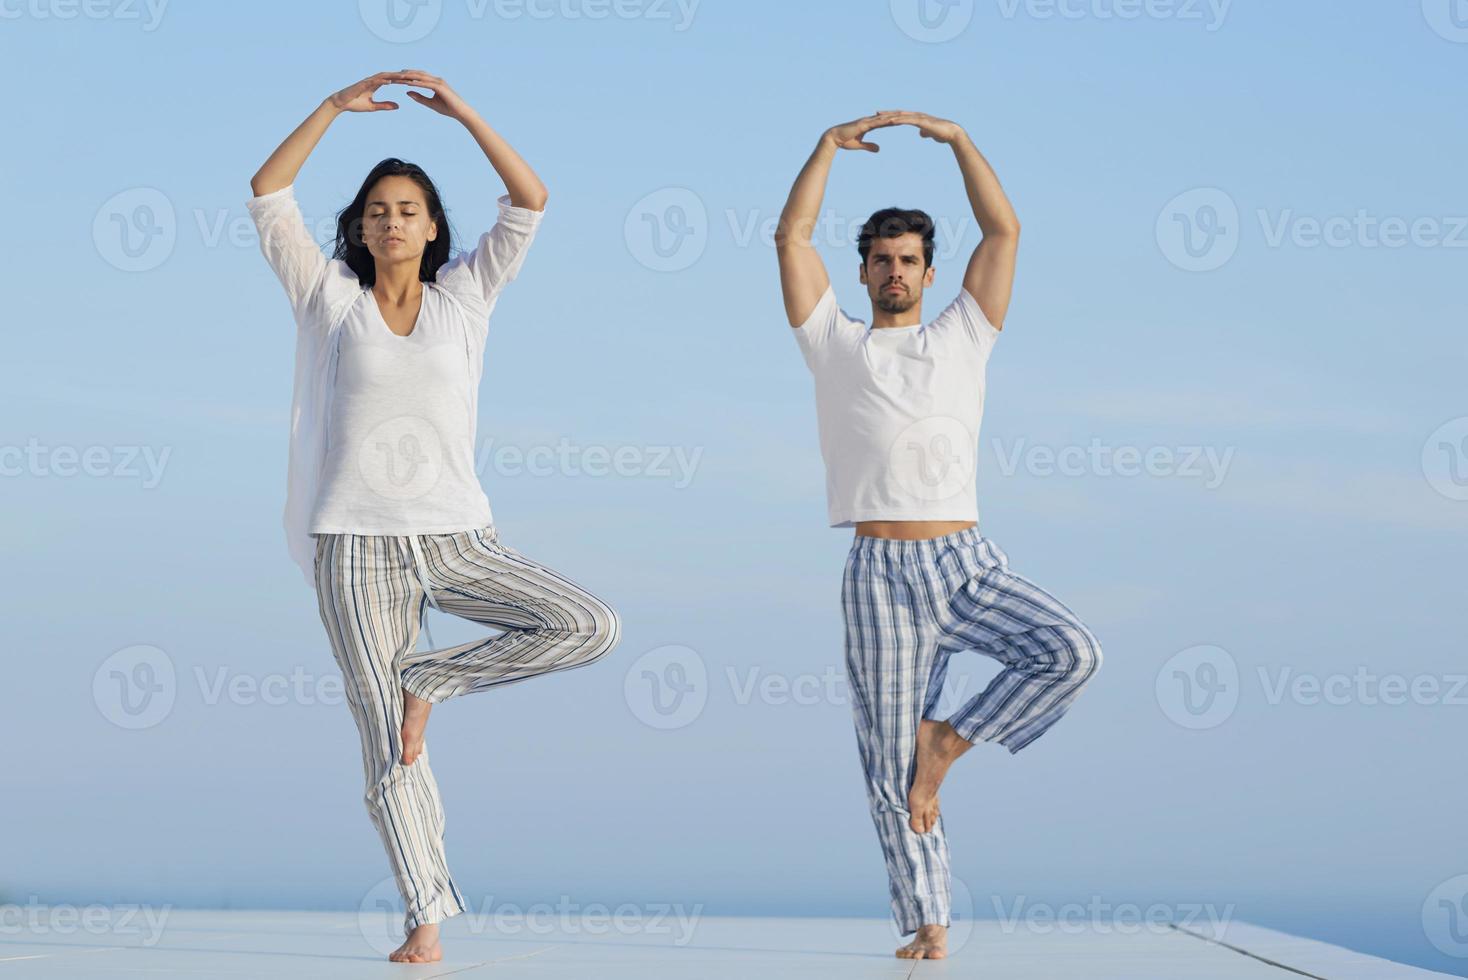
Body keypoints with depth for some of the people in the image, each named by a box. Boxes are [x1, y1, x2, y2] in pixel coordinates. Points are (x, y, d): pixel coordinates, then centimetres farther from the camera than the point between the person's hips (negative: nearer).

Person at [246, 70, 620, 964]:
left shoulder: (463, 296, 10)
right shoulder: (331, 299, 8)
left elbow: (531, 201, 1)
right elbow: (268, 199, 0)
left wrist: (461, 111, -6)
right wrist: (335, 109, -6)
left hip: (456, 535, 2)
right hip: (357, 545, -2)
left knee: (593, 626, -18)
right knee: (389, 746, -4)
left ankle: (426, 679, -4)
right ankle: (426, 923, 2)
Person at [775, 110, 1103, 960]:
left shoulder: (961, 336, 16)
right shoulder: (835, 343, 14)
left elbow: (1005, 231, 10)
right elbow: (791, 237, 7)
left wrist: (958, 140, 8)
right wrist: (831, 146, 9)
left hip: (969, 563, 1)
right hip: (881, 577, -1)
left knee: (1072, 653, -25)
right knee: (891, 768, -3)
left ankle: (948, 741, -5)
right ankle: (928, 924, 7)